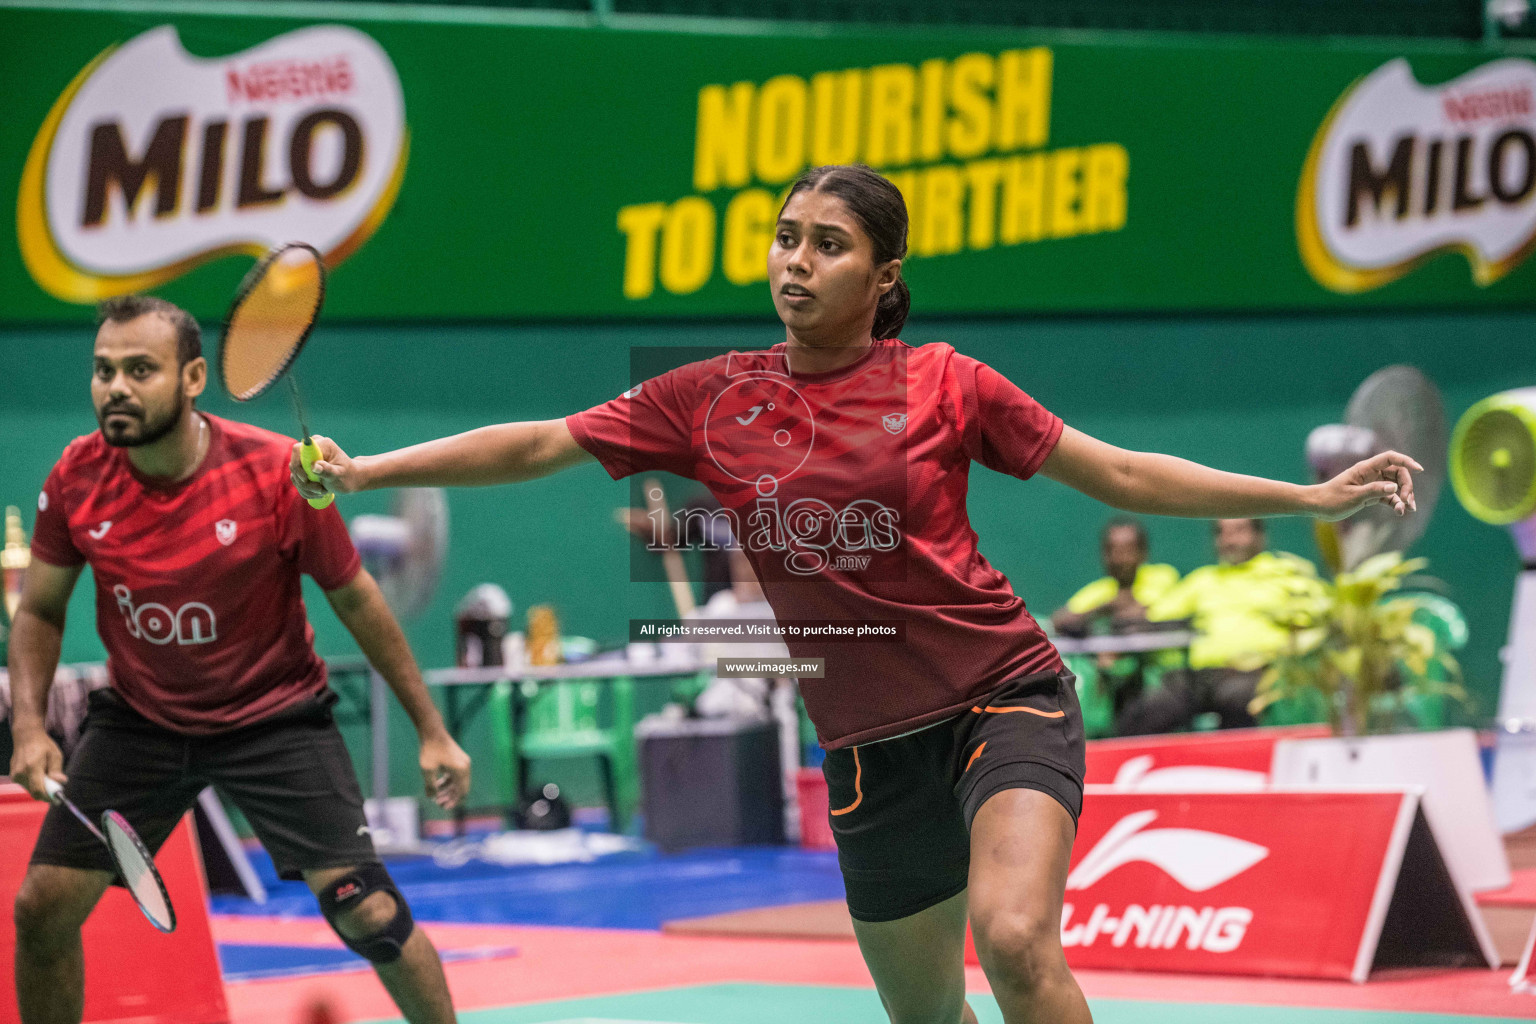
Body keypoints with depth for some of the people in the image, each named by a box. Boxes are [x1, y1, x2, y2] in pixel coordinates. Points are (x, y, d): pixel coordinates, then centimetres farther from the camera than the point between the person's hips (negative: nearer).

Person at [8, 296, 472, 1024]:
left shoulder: (276, 473, -22)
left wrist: (431, 730, -5)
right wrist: (28, 724, -13)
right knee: (42, 908, -2)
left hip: (273, 716, -3)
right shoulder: (78, 476, -13)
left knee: (367, 911, -13)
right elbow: (40, 612, 3)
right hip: (136, 719, 3)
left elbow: (356, 601, -9)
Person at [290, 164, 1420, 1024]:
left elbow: (1123, 475, 2)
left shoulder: (943, 384, -3)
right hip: (869, 746, 4)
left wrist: (1311, 494, -3)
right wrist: (367, 470, 2)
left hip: (1004, 697, -4)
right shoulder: (715, 398, 4)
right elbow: (543, 443, 7)